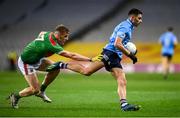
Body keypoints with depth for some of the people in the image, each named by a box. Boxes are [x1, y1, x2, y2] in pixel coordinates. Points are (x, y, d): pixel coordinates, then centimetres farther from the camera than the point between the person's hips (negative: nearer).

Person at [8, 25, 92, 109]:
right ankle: (15, 96, 15)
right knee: (35, 89, -10)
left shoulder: (48, 34, -9)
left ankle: (41, 91, 12)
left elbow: (41, 33, 18)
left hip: (36, 59, 9)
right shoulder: (52, 44, -35)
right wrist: (89, 59, -38)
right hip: (26, 63, -9)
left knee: (56, 68, -5)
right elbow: (71, 55, -38)